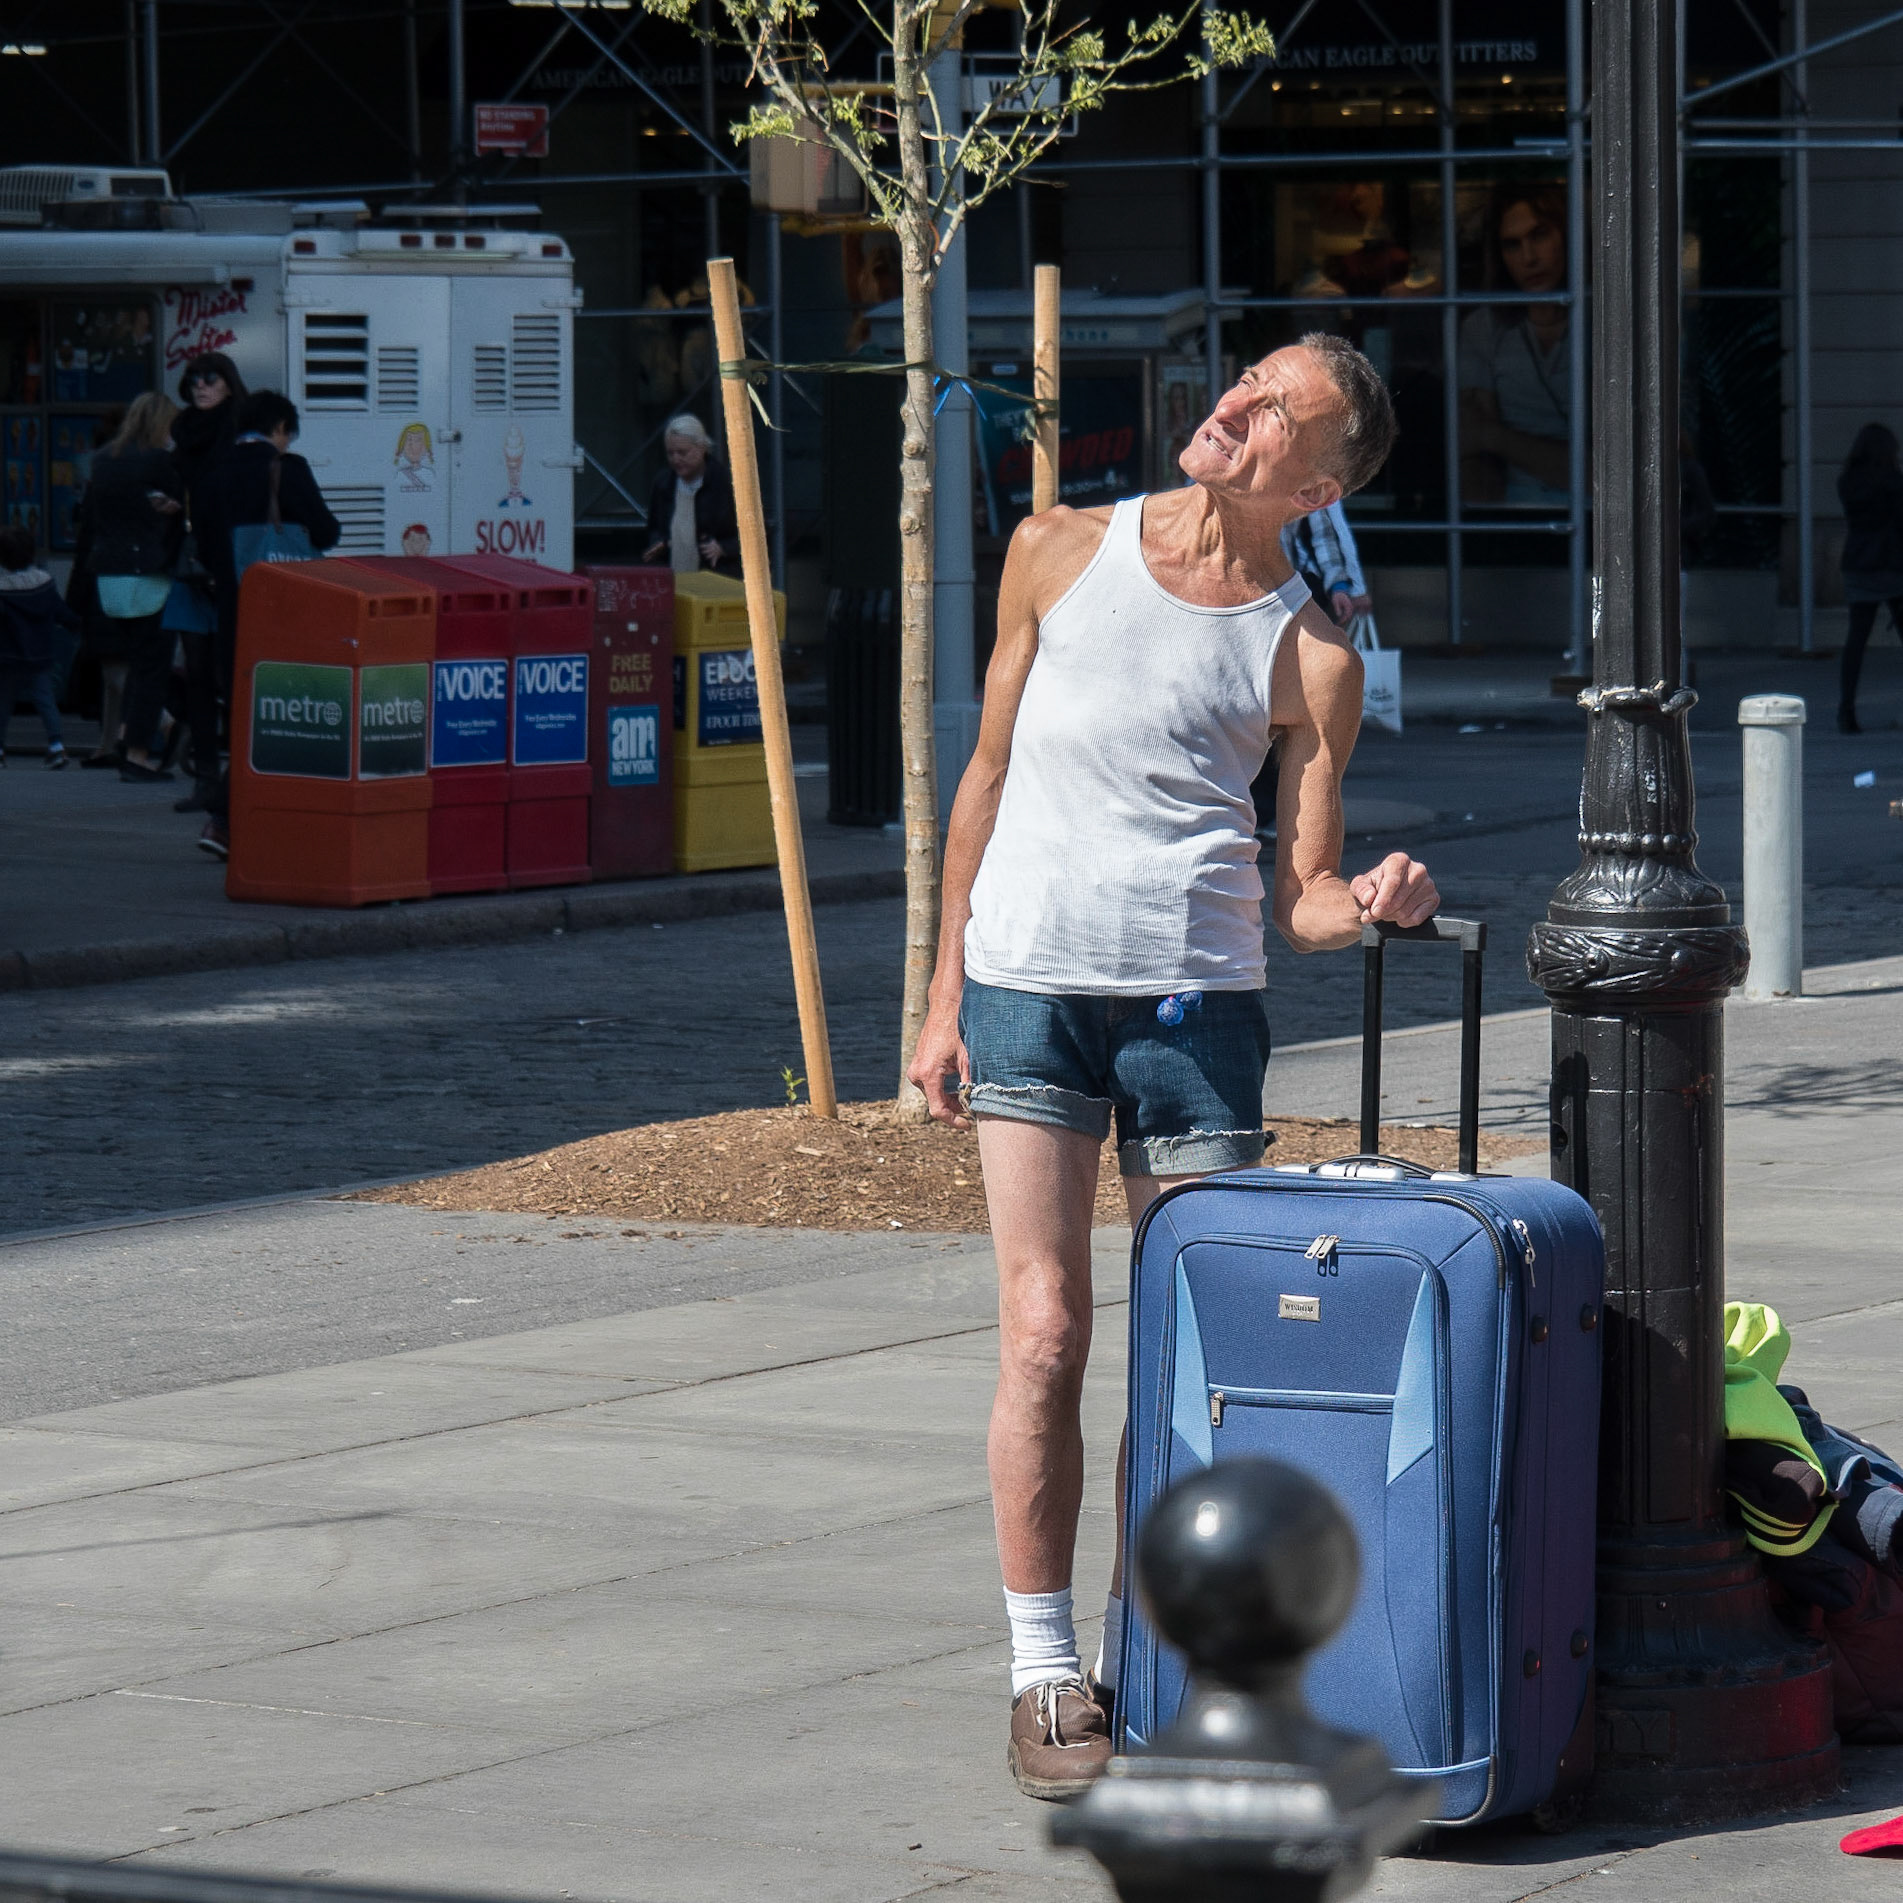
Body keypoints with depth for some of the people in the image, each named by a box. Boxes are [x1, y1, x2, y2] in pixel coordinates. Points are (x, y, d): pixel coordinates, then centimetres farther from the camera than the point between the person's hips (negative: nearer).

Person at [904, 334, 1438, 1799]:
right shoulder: (1063, 553, 4)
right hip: (1029, 979, 0)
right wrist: (944, 998, 9)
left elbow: (1304, 897, 4)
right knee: (1046, 1333, -7)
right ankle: (1045, 1671, 2)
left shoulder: (1312, 659, 1)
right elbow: (989, 776, 11)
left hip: (1200, 995, 0)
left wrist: (1366, 904, -20)